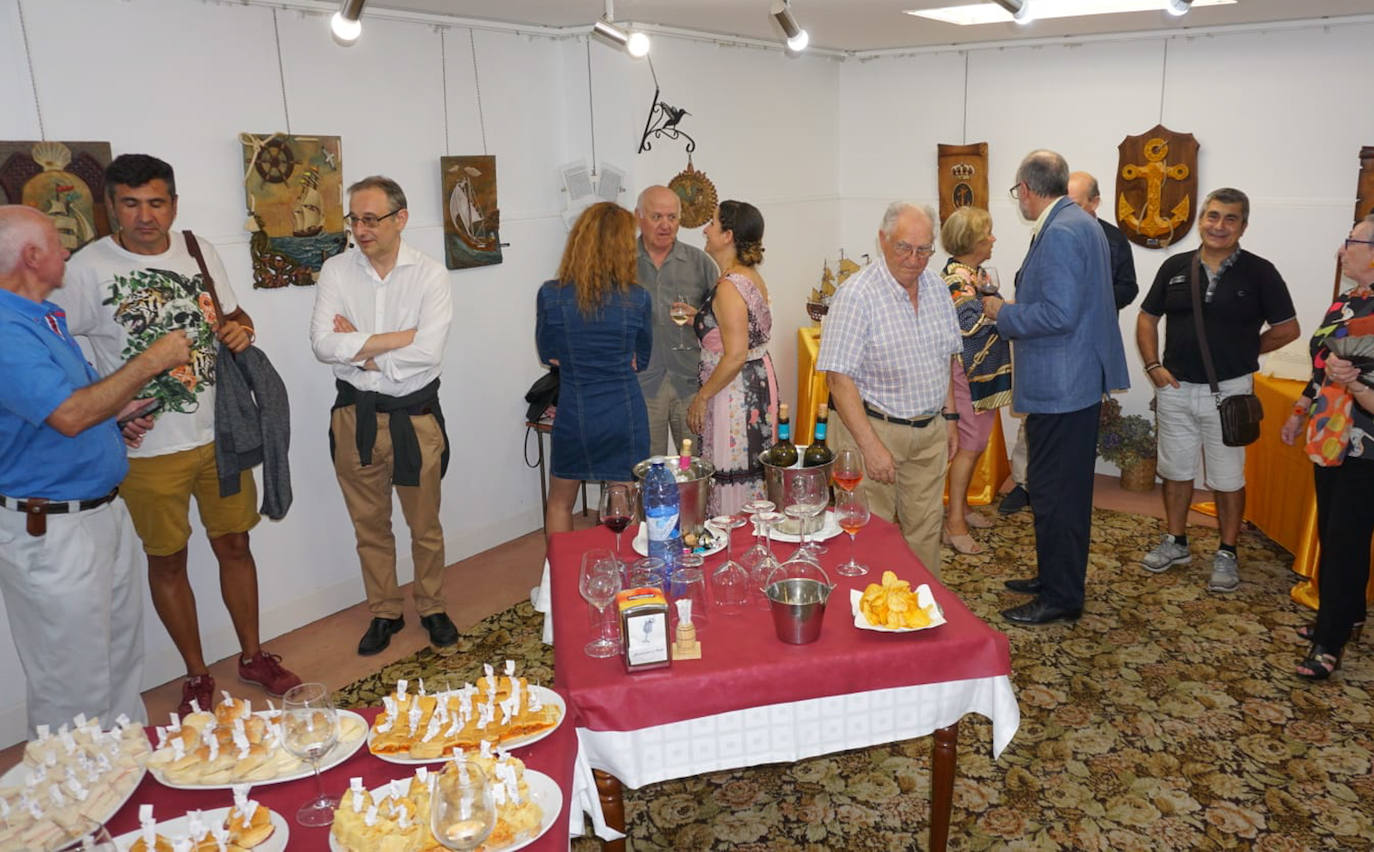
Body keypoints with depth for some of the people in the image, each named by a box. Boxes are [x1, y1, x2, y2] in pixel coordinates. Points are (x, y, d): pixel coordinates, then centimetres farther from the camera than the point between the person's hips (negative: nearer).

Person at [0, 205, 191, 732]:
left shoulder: (44, 315, 11)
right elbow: (68, 416, -31)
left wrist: (113, 413, 6)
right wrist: (151, 362, -23)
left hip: (103, 509, 10)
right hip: (52, 530, -10)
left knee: (123, 661, 22)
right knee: (74, 689, 3)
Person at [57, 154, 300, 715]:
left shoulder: (199, 252, 4)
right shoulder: (88, 268, -9)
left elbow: (233, 316, 17)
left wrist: (240, 329, -6)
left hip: (218, 434, 4)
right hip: (147, 448, -3)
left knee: (234, 544, 13)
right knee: (167, 561, 9)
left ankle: (253, 655, 31)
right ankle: (197, 676, 27)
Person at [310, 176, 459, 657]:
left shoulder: (429, 274, -8)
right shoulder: (336, 271, -1)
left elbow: (428, 354, -20)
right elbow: (323, 345, -14)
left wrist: (357, 349, -14)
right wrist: (401, 337, -18)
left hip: (415, 416, -2)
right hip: (355, 416, 2)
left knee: (425, 525, 11)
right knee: (369, 526, 15)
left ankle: (432, 609, 32)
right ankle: (384, 613, 33)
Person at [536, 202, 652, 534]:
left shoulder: (550, 295, -10)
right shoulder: (638, 298, -10)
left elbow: (550, 355, 2)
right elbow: (640, 359, 3)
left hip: (574, 415, 0)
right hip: (625, 413, 0)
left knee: (559, 503, 21)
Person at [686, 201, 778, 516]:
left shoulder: (729, 286, -20)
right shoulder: (752, 276, 10)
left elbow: (735, 356, -24)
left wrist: (701, 397, -15)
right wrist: (697, 319, 10)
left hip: (736, 391, -10)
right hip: (760, 381, 10)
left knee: (731, 479, -1)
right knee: (751, 474, 17)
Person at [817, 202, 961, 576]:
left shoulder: (937, 289, 7)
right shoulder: (856, 296, -16)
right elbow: (839, 378, -20)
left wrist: (950, 417, 15)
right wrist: (871, 446, -23)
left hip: (930, 431, 6)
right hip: (875, 428, -6)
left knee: (925, 530, 13)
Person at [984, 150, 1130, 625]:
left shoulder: (1060, 233, -19)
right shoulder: (1082, 224, 14)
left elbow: (1059, 314, -26)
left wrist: (1004, 314, -13)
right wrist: (1014, 308, 17)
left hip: (1060, 387, -11)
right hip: (1079, 382, 11)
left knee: (1055, 495, -1)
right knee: (1066, 490, 19)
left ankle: (1060, 598, 10)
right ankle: (1056, 578, 32)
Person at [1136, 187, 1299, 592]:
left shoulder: (1259, 272, -5)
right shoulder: (1175, 267, 3)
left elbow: (1287, 328, 0)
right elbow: (1147, 318, 10)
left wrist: (1241, 353, -1)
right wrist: (1153, 365, 0)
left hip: (1228, 391, -3)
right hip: (1175, 388, 3)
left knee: (1227, 478, 5)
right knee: (1175, 469, 13)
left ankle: (1226, 554, 19)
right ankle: (1176, 542, 28)